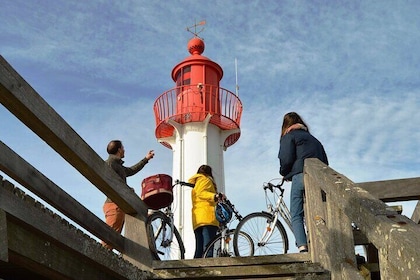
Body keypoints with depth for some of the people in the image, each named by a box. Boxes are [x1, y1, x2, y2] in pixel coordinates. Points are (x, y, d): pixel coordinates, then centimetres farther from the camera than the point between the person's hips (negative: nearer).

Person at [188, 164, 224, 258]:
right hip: (207, 218, -8)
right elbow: (201, 193, -12)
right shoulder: (205, 180, 8)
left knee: (199, 251, 2)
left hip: (197, 219, 8)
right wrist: (215, 196, -26)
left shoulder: (195, 184, 34)